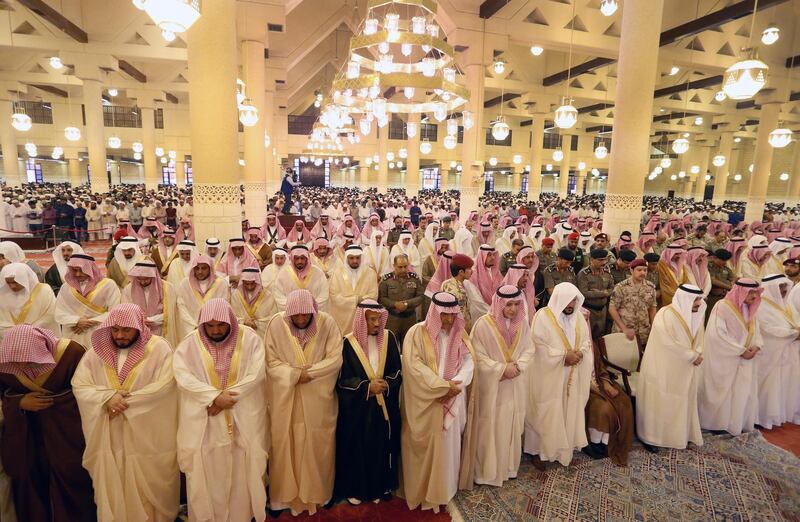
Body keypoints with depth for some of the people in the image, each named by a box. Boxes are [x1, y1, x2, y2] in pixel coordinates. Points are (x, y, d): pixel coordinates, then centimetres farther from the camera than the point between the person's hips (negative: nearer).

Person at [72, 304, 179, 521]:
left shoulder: (159, 348, -9)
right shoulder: (97, 351, 4)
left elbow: (164, 385, -16)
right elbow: (79, 385, 0)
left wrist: (125, 401, -17)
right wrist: (108, 397, -17)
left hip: (148, 438, -3)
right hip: (109, 438, 3)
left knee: (148, 493, 10)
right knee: (112, 492, 15)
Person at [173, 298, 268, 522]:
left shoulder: (249, 338, -6)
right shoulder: (190, 343, -4)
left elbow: (256, 375, -11)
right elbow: (183, 377, -13)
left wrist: (227, 397, -19)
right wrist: (215, 396, -22)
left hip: (243, 419, 0)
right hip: (203, 421, 0)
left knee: (241, 471, 10)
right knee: (207, 472, 8)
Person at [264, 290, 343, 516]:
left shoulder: (327, 323, -12)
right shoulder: (276, 323, -11)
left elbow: (335, 359, -11)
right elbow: (271, 361, -8)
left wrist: (309, 372, -21)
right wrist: (295, 375, -19)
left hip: (318, 398, 0)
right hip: (286, 398, 0)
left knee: (316, 444, 12)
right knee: (286, 443, 11)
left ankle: (316, 492, 33)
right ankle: (287, 494, 32)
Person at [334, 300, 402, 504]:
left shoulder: (389, 338, -4)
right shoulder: (349, 342, -12)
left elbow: (398, 371, 2)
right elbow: (342, 379, -10)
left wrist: (387, 384, -16)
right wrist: (367, 386, -20)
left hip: (385, 405, 3)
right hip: (357, 407, -2)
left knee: (382, 445, 13)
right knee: (357, 446, 8)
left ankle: (380, 486, 33)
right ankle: (354, 488, 29)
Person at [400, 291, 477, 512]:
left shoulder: (459, 333, 4)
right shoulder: (417, 333, -11)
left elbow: (469, 360, -2)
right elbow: (414, 365, -19)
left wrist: (455, 385, -19)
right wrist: (443, 386, -21)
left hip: (455, 400, 4)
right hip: (427, 403, -4)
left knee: (451, 444, 13)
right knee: (428, 446, 6)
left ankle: (448, 486, 32)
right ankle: (426, 490, 25)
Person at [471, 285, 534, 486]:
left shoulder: (522, 322, -1)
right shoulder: (484, 323, -16)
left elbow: (529, 350, 4)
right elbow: (478, 356, -14)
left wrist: (517, 366, -14)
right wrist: (502, 369, -18)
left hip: (516, 386, 5)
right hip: (492, 386, -4)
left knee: (512, 425, 15)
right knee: (491, 427, 4)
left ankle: (509, 466, 33)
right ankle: (487, 470, 21)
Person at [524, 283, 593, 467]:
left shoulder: (578, 316, 5)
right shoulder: (543, 316, -14)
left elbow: (586, 341, 11)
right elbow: (538, 346, -16)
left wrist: (580, 353, -11)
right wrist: (564, 355, -19)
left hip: (571, 376, 6)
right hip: (549, 376, -5)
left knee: (569, 412, 13)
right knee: (546, 414, 4)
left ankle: (564, 449, 28)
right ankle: (539, 450, 19)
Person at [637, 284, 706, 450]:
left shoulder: (696, 314, 2)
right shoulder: (666, 315, -23)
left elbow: (699, 339, 9)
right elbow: (671, 344, -24)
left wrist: (697, 354, -9)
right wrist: (693, 356, -14)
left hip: (685, 369, 8)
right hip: (664, 369, -7)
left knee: (683, 400, 17)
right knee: (661, 401, 3)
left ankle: (681, 434, 34)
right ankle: (654, 436, 17)